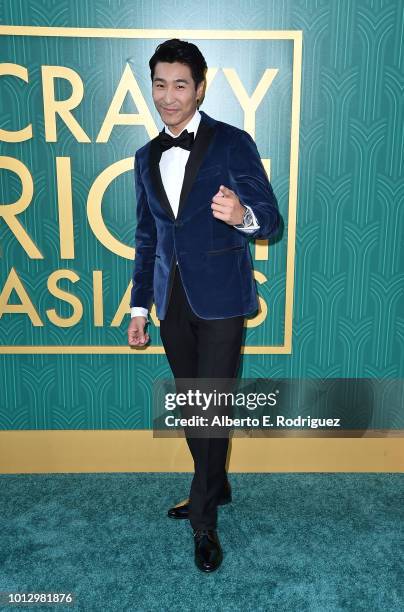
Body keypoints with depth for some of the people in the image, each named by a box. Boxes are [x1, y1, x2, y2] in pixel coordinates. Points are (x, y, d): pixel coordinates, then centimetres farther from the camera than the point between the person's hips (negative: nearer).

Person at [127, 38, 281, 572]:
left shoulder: (232, 143, -5)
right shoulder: (147, 157, 11)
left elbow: (270, 220, -8)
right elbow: (146, 237, 15)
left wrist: (242, 215, -32)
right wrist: (139, 306, 13)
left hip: (219, 298, -5)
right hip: (173, 301, 6)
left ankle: (204, 520, 16)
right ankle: (215, 488, 36)